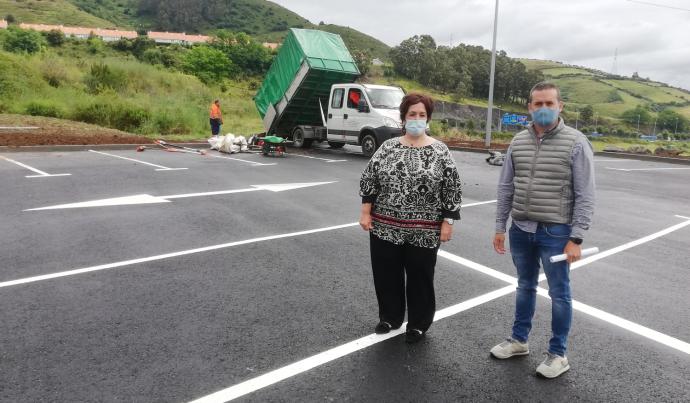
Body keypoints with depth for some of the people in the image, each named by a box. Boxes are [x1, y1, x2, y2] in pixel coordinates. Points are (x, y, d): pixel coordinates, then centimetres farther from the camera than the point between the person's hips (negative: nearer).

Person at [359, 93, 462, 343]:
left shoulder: (440, 151, -2)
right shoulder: (388, 147, 3)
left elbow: (452, 189, -2)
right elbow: (369, 179, 4)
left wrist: (447, 222, -6)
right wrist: (366, 212, -1)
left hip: (423, 231, -2)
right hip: (385, 227, 2)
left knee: (420, 277, 9)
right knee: (386, 275, 11)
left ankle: (419, 324, 27)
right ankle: (390, 317, 32)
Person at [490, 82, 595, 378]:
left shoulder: (576, 143, -8)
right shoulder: (518, 142, 5)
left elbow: (585, 195, -9)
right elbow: (506, 187, 9)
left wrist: (576, 238, -14)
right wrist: (500, 227, 7)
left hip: (556, 232, -4)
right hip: (521, 229, 4)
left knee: (559, 293, 8)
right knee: (525, 286, 18)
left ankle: (558, 354, 23)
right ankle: (519, 340, 34)